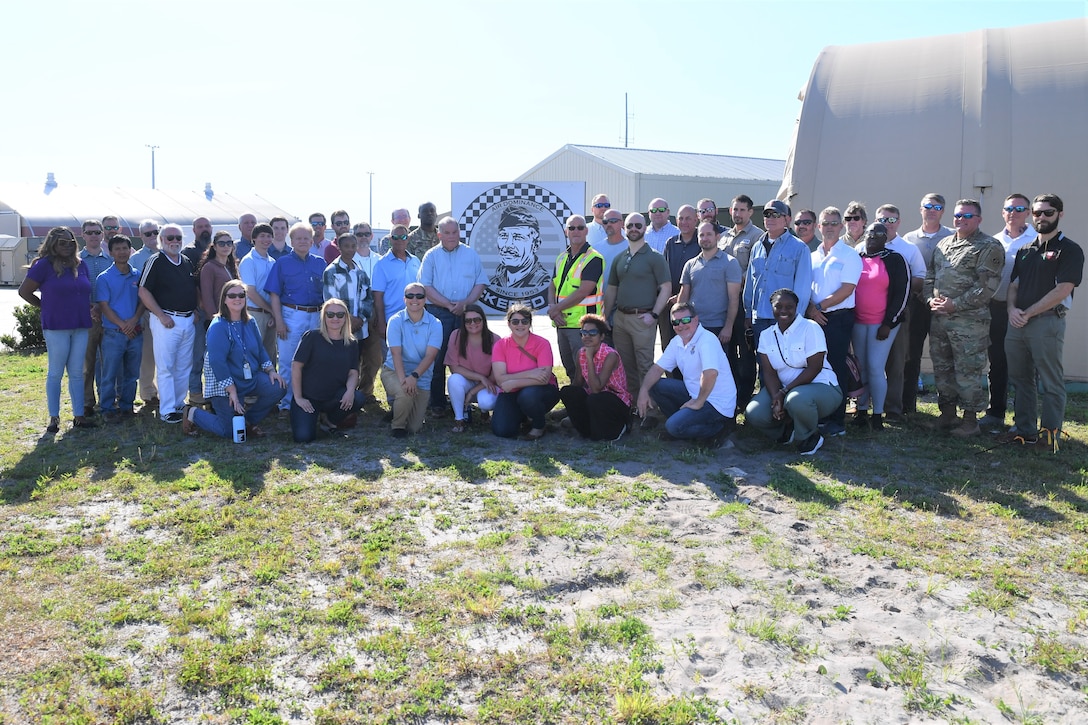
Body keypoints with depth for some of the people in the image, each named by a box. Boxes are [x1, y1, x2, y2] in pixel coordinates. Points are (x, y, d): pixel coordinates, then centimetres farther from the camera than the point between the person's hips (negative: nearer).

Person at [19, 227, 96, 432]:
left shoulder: (81, 265, 11)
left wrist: (90, 309, 8)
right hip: (56, 327, -5)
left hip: (81, 326, 5)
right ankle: (54, 418, 10)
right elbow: (24, 291, -2)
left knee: (77, 373, 8)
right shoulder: (44, 265, -5)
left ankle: (78, 416, 14)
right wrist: (45, 307, 2)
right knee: (55, 373, 3)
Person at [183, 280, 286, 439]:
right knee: (229, 431, -5)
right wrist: (232, 391, -23)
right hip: (225, 386, -7)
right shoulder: (218, 326, -18)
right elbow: (217, 362, -23)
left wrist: (270, 370, -2)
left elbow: (260, 349, 14)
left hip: (251, 378, 7)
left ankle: (248, 421, 6)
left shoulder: (250, 322, 4)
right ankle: (193, 413, 22)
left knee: (278, 388, -17)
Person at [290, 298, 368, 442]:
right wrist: (298, 398, -10)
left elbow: (353, 373, 1)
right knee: (303, 437, -23)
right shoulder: (312, 337, -7)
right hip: (308, 398, -3)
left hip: (334, 397, 3)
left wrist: (350, 390, -21)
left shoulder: (351, 343, 4)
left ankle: (332, 422, 4)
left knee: (357, 399, -28)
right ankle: (313, 418, 15)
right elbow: (296, 366, -8)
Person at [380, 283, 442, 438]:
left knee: (414, 428, -2)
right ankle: (398, 426, -4)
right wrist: (402, 379, -30)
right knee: (405, 393, -36)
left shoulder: (435, 324, -5)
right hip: (393, 371, -1)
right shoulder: (396, 321, -6)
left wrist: (414, 376, -31)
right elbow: (396, 353, -15)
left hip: (421, 377, 2)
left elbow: (430, 356, -15)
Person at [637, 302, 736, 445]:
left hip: (717, 402, -8)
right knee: (655, 385, -1)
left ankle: (719, 427, -2)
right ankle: (683, 418, 10)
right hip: (694, 393, 8)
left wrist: (698, 402, -25)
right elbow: (658, 368, 7)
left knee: (673, 427, -22)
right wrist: (644, 390, -11)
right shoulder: (676, 342, 5)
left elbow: (711, 373, -37)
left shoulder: (707, 339, -23)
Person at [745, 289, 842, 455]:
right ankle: (787, 429, 13)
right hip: (782, 390, 5)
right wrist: (776, 399, -21)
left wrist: (785, 391, -21)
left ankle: (811, 438, -6)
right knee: (754, 414, -20)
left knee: (797, 399, -40)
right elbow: (769, 372, -3)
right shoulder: (766, 335, 5)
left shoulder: (810, 328, -11)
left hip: (821, 387, -5)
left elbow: (814, 368, -17)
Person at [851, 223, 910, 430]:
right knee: (860, 368, 7)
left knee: (875, 368, -8)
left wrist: (888, 324, -11)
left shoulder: (895, 260, -2)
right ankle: (861, 412, 15)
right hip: (857, 322, 4)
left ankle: (877, 415, 2)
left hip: (883, 324, -4)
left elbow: (902, 293, -6)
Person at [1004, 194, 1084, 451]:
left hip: (1048, 322, -6)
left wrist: (1028, 313, -12)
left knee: (1051, 383, -1)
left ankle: (1050, 435, 5)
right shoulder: (1024, 251, 16)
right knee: (1021, 379, 11)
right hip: (1017, 323, 6)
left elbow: (1062, 290, -12)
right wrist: (1013, 309, -3)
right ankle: (1024, 430, 19)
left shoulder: (1069, 250, -3)